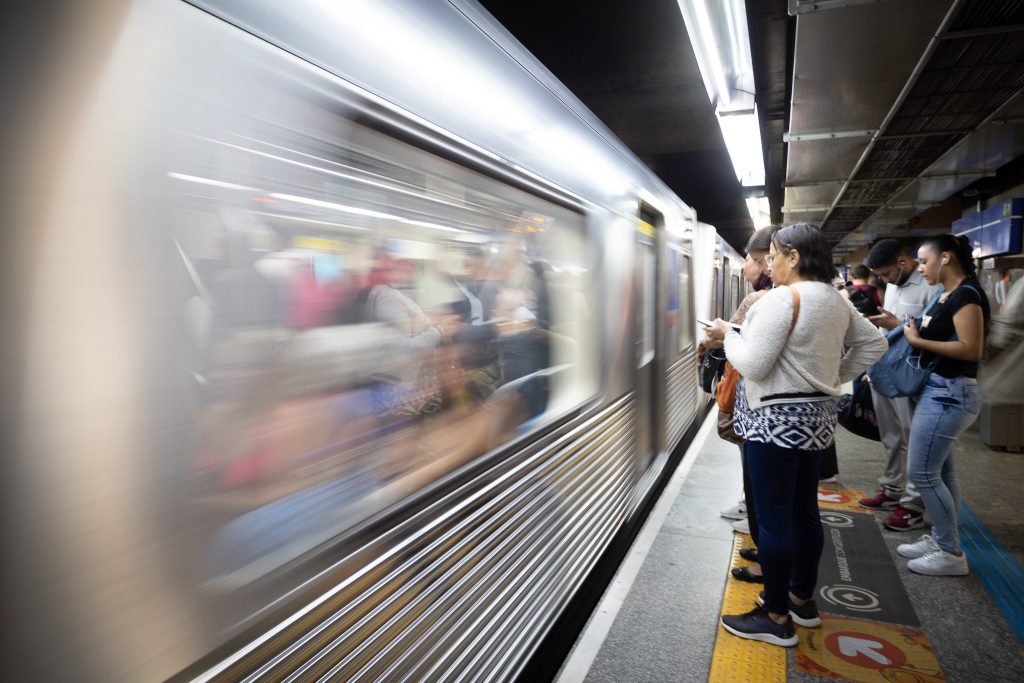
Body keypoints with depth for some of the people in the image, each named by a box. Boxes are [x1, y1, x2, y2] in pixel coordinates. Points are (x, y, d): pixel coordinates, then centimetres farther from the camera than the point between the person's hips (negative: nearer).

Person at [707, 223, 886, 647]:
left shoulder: (782, 298, -18)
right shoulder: (835, 299, 10)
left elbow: (752, 365, -21)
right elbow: (873, 343, 20)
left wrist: (728, 335, -5)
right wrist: (837, 378, 18)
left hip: (777, 420, -9)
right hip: (817, 417, 9)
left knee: (773, 519, 0)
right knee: (803, 512, 18)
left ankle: (776, 618, 11)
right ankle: (802, 599, 33)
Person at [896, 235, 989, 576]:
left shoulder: (967, 294, -15)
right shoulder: (949, 295, 13)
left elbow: (971, 349, -22)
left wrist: (918, 341, -17)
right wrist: (916, 331, 5)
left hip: (950, 393, -10)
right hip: (939, 390, 10)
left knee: (922, 473, -5)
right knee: (941, 472, 15)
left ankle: (952, 553, 6)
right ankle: (941, 539, 25)